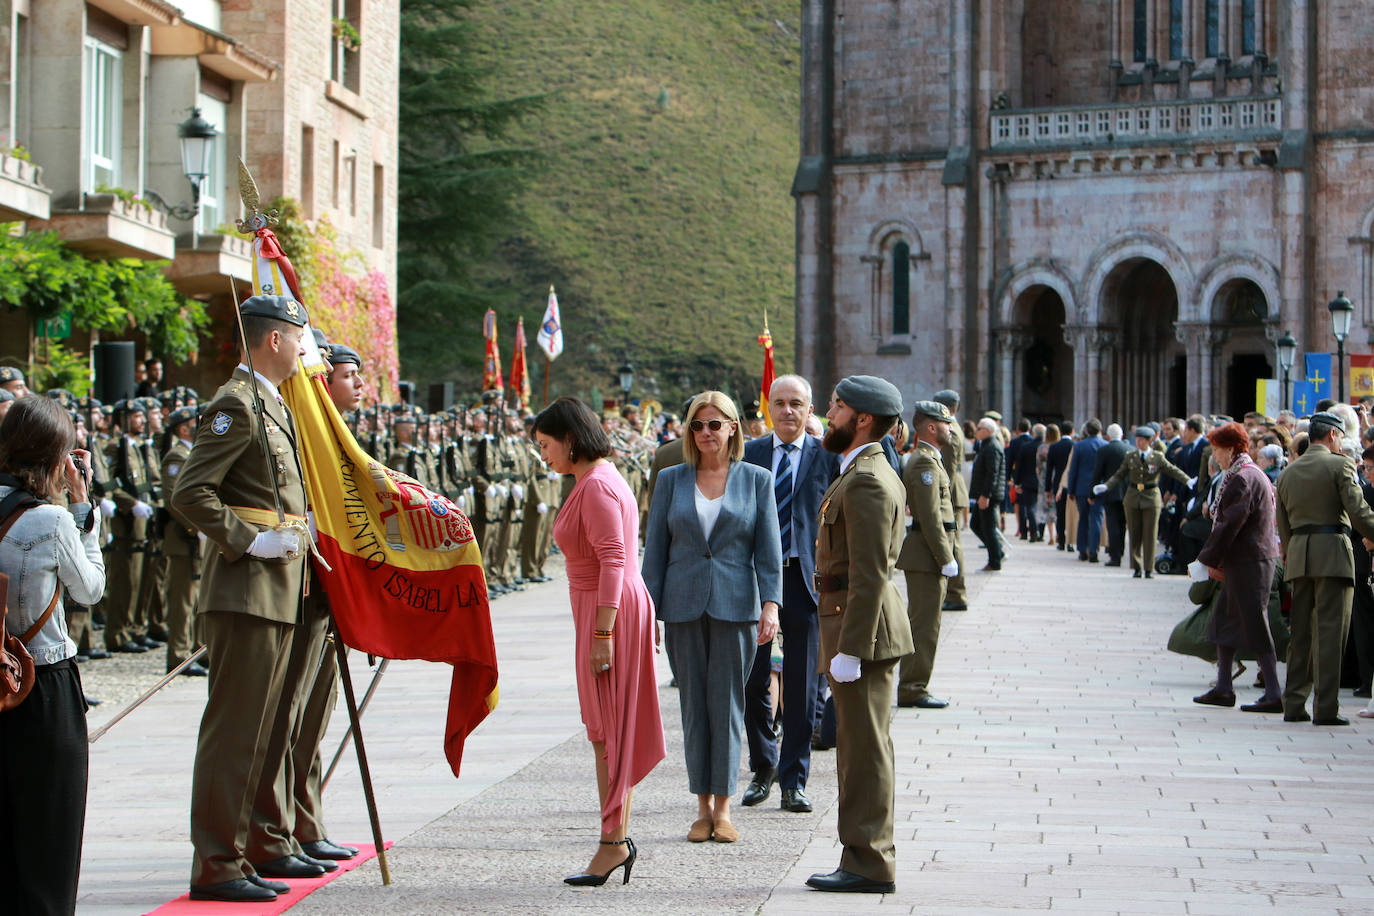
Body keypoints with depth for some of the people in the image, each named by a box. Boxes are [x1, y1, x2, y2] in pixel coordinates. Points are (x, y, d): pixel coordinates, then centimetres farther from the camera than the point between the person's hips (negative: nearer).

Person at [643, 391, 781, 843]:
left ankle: (723, 807, 6)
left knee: (727, 704, -1)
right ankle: (703, 807, 11)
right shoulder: (671, 480, 7)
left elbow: (769, 549, 0)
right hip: (684, 606, 2)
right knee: (693, 704, 4)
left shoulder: (756, 480, 4)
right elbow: (655, 548, 7)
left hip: (735, 605, -1)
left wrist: (770, 605, -11)